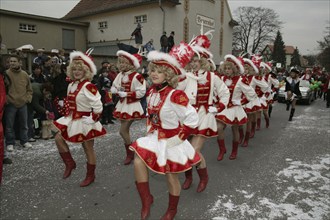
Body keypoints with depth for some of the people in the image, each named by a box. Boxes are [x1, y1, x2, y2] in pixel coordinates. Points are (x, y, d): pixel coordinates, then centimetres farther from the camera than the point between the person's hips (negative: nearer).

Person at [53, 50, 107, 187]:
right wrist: (70, 115, 14)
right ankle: (70, 163, 26)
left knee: (88, 149, 5)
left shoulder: (88, 87, -21)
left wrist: (92, 119, -20)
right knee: (58, 138, 8)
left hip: (85, 121, -8)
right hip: (72, 119, 9)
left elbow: (98, 107, -23)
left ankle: (90, 176, 23)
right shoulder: (71, 85, 7)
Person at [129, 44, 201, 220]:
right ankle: (146, 199, 19)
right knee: (138, 163, -6)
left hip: (171, 141, -6)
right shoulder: (151, 92, 0)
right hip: (155, 138, 7)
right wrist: (150, 130, 9)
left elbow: (192, 119, -25)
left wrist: (178, 138, -21)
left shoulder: (175, 95, -26)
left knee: (171, 178, 10)